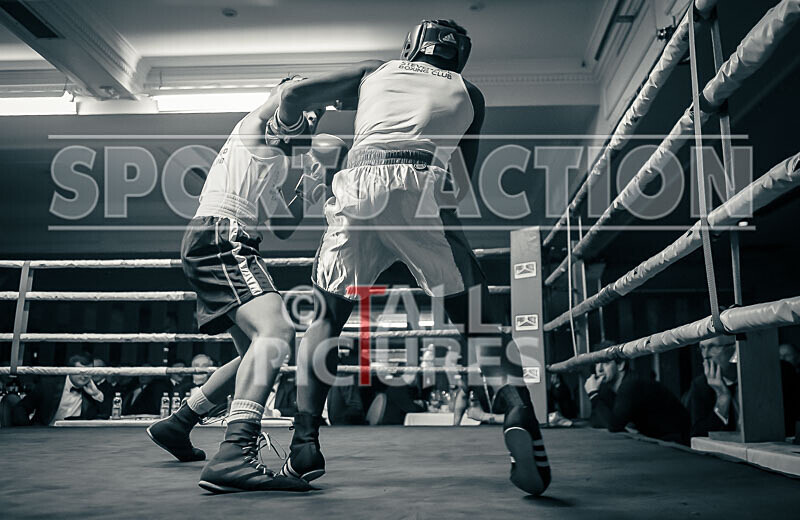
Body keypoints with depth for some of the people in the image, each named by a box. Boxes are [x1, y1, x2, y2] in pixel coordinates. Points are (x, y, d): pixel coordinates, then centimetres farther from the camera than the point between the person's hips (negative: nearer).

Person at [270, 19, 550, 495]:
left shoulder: (376, 71, 30)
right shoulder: (467, 93, 28)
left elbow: (296, 94, 26)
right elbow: (463, 184, 25)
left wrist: (282, 127, 45)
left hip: (360, 188, 1)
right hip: (423, 192, -1)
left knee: (328, 316, 15)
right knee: (478, 317, 8)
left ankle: (305, 443, 6)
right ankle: (520, 413, -14)